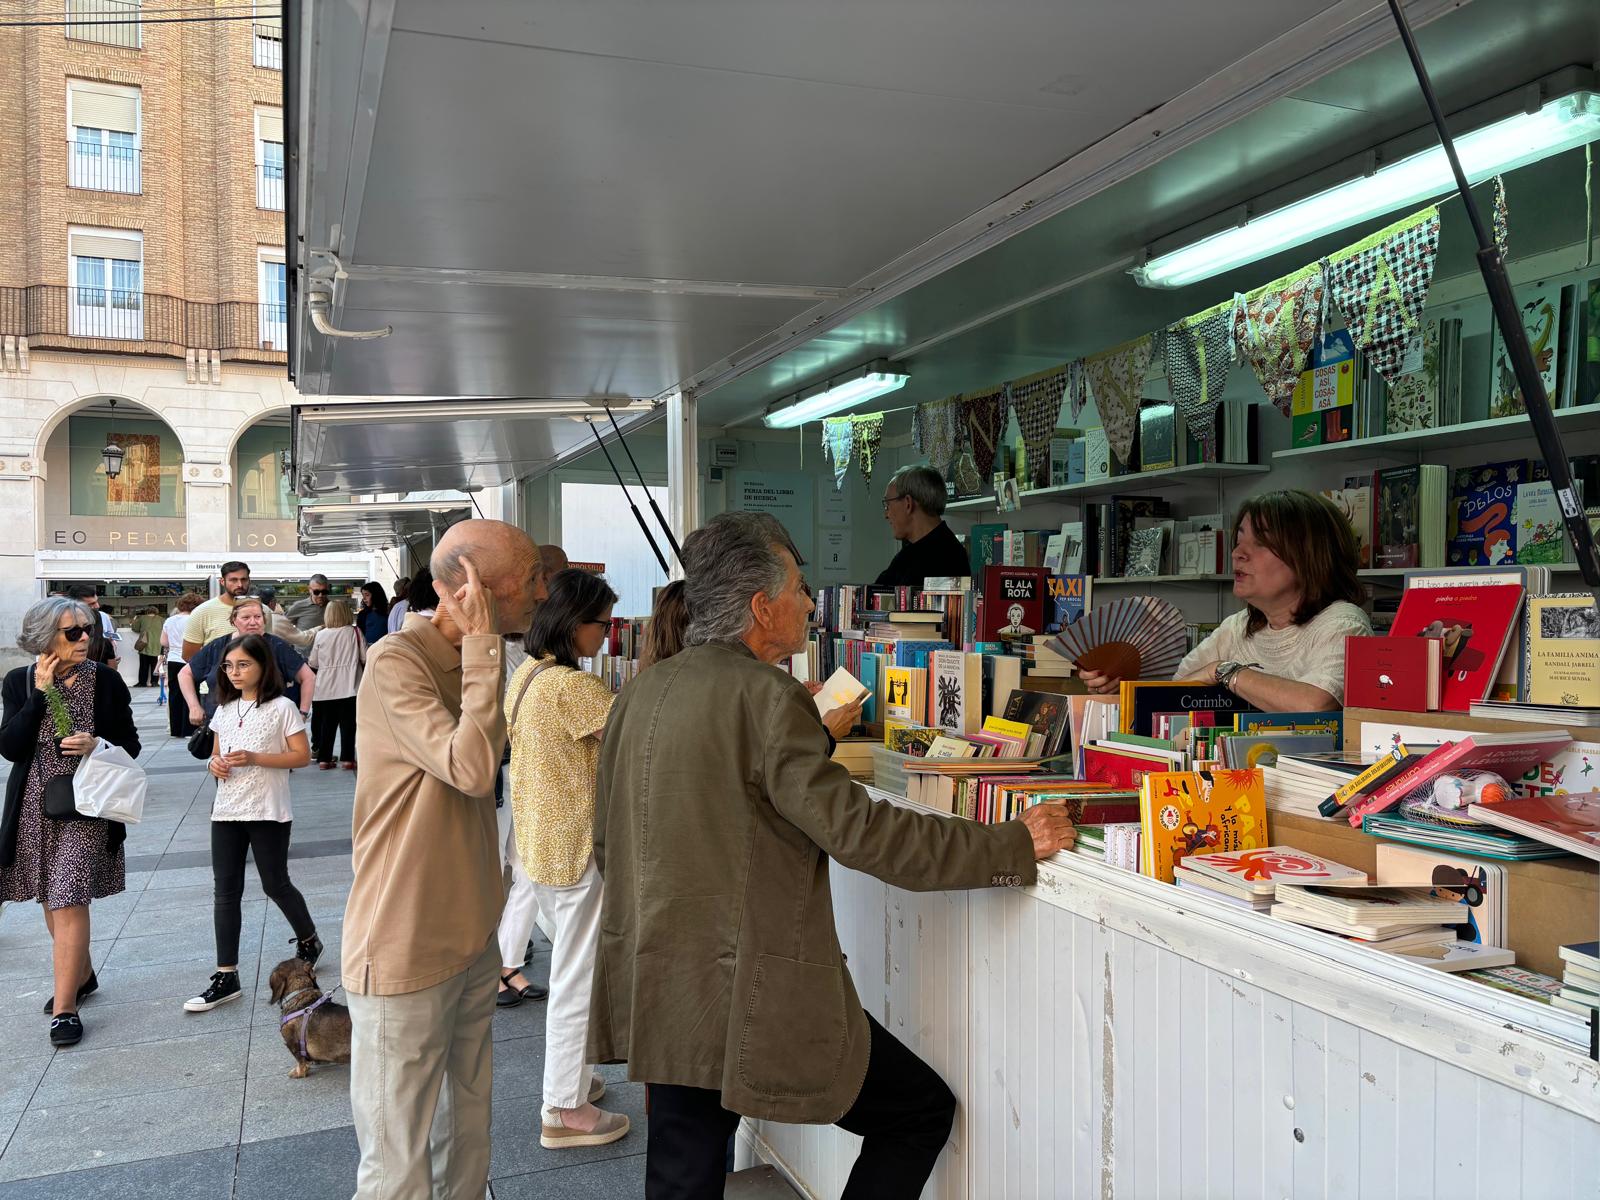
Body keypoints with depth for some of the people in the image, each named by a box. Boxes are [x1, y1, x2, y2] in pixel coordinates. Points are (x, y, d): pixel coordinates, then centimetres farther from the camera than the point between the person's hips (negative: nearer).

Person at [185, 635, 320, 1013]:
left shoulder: (282, 708, -8)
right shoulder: (224, 709, 9)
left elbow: (302, 755, -10)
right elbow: (217, 752, 19)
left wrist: (254, 758, -21)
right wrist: (214, 763, -5)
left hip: (268, 811, -5)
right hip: (227, 811, 5)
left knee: (275, 884, 5)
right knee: (225, 890, 4)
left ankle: (308, 940, 31)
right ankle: (226, 977, 9)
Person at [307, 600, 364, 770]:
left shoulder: (321, 635, 0)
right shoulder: (355, 632, -3)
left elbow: (313, 662, 7)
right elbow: (365, 658, -1)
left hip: (326, 687, 2)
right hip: (348, 686, -2)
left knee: (326, 724, 11)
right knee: (348, 723, 3)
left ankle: (324, 758, 13)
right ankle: (347, 759, 3)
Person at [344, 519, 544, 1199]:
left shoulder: (465, 661, 11)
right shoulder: (396, 664, -18)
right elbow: (473, 767, -30)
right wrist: (482, 645, -23)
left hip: (472, 939, 8)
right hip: (406, 956, -8)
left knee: (467, 1137, 19)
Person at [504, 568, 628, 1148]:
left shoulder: (524, 677, 6)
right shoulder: (571, 686, -24)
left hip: (540, 839, 10)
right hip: (577, 847, -10)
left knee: (571, 967, 24)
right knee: (579, 975, 3)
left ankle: (569, 1076, 38)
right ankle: (565, 1110, 16)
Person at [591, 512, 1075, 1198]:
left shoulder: (640, 692, 7)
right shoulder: (766, 696, -16)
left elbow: (606, 844, 14)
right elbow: (855, 830, -21)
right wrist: (1015, 845, -16)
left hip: (656, 989, 8)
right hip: (751, 998, -8)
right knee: (923, 1112, 10)